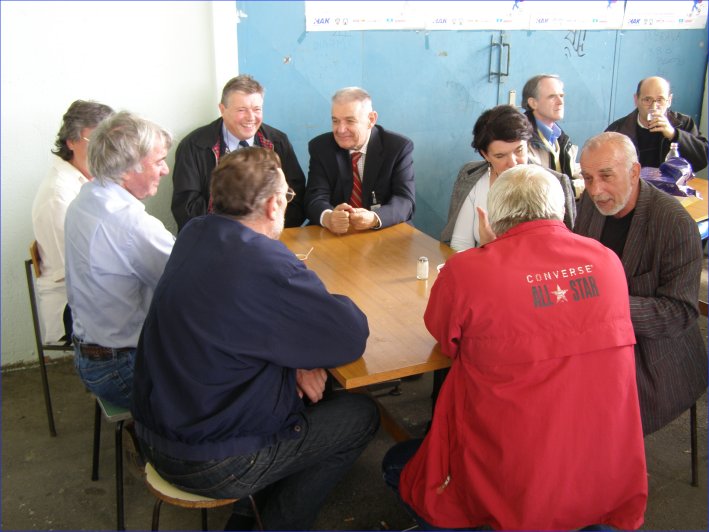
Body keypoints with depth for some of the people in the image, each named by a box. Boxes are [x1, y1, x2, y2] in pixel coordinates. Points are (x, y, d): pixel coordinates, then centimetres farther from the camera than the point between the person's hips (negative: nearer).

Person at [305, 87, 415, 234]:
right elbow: (315, 197, -10)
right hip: (333, 236, 1)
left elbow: (405, 200, -12)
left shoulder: (399, 147, -4)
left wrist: (374, 218, -32)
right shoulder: (320, 147, 0)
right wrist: (328, 217, -33)